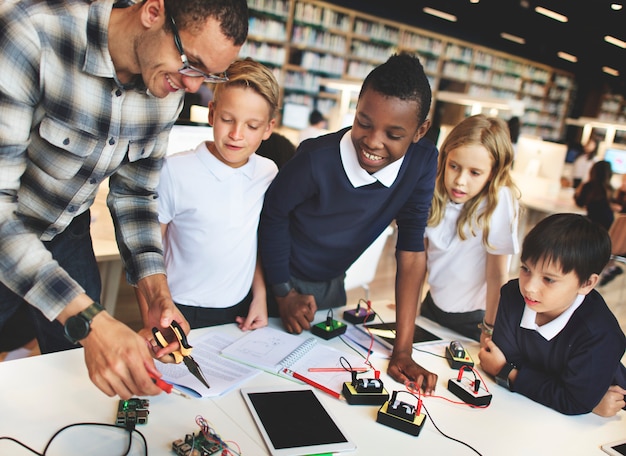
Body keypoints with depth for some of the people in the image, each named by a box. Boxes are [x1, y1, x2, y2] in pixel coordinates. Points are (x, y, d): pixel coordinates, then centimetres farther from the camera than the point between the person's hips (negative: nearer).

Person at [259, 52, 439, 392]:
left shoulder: (423, 162, -21)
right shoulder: (317, 160, -32)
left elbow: (411, 250, -19)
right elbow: (273, 217, -15)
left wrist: (402, 352, -21)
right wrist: (284, 293, -8)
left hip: (332, 285, 4)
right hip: (282, 278, -3)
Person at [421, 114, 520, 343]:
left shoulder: (498, 201, -24)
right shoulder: (437, 193, -10)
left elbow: (497, 275, -20)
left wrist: (490, 329, -15)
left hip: (472, 319, -5)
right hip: (433, 305, 5)